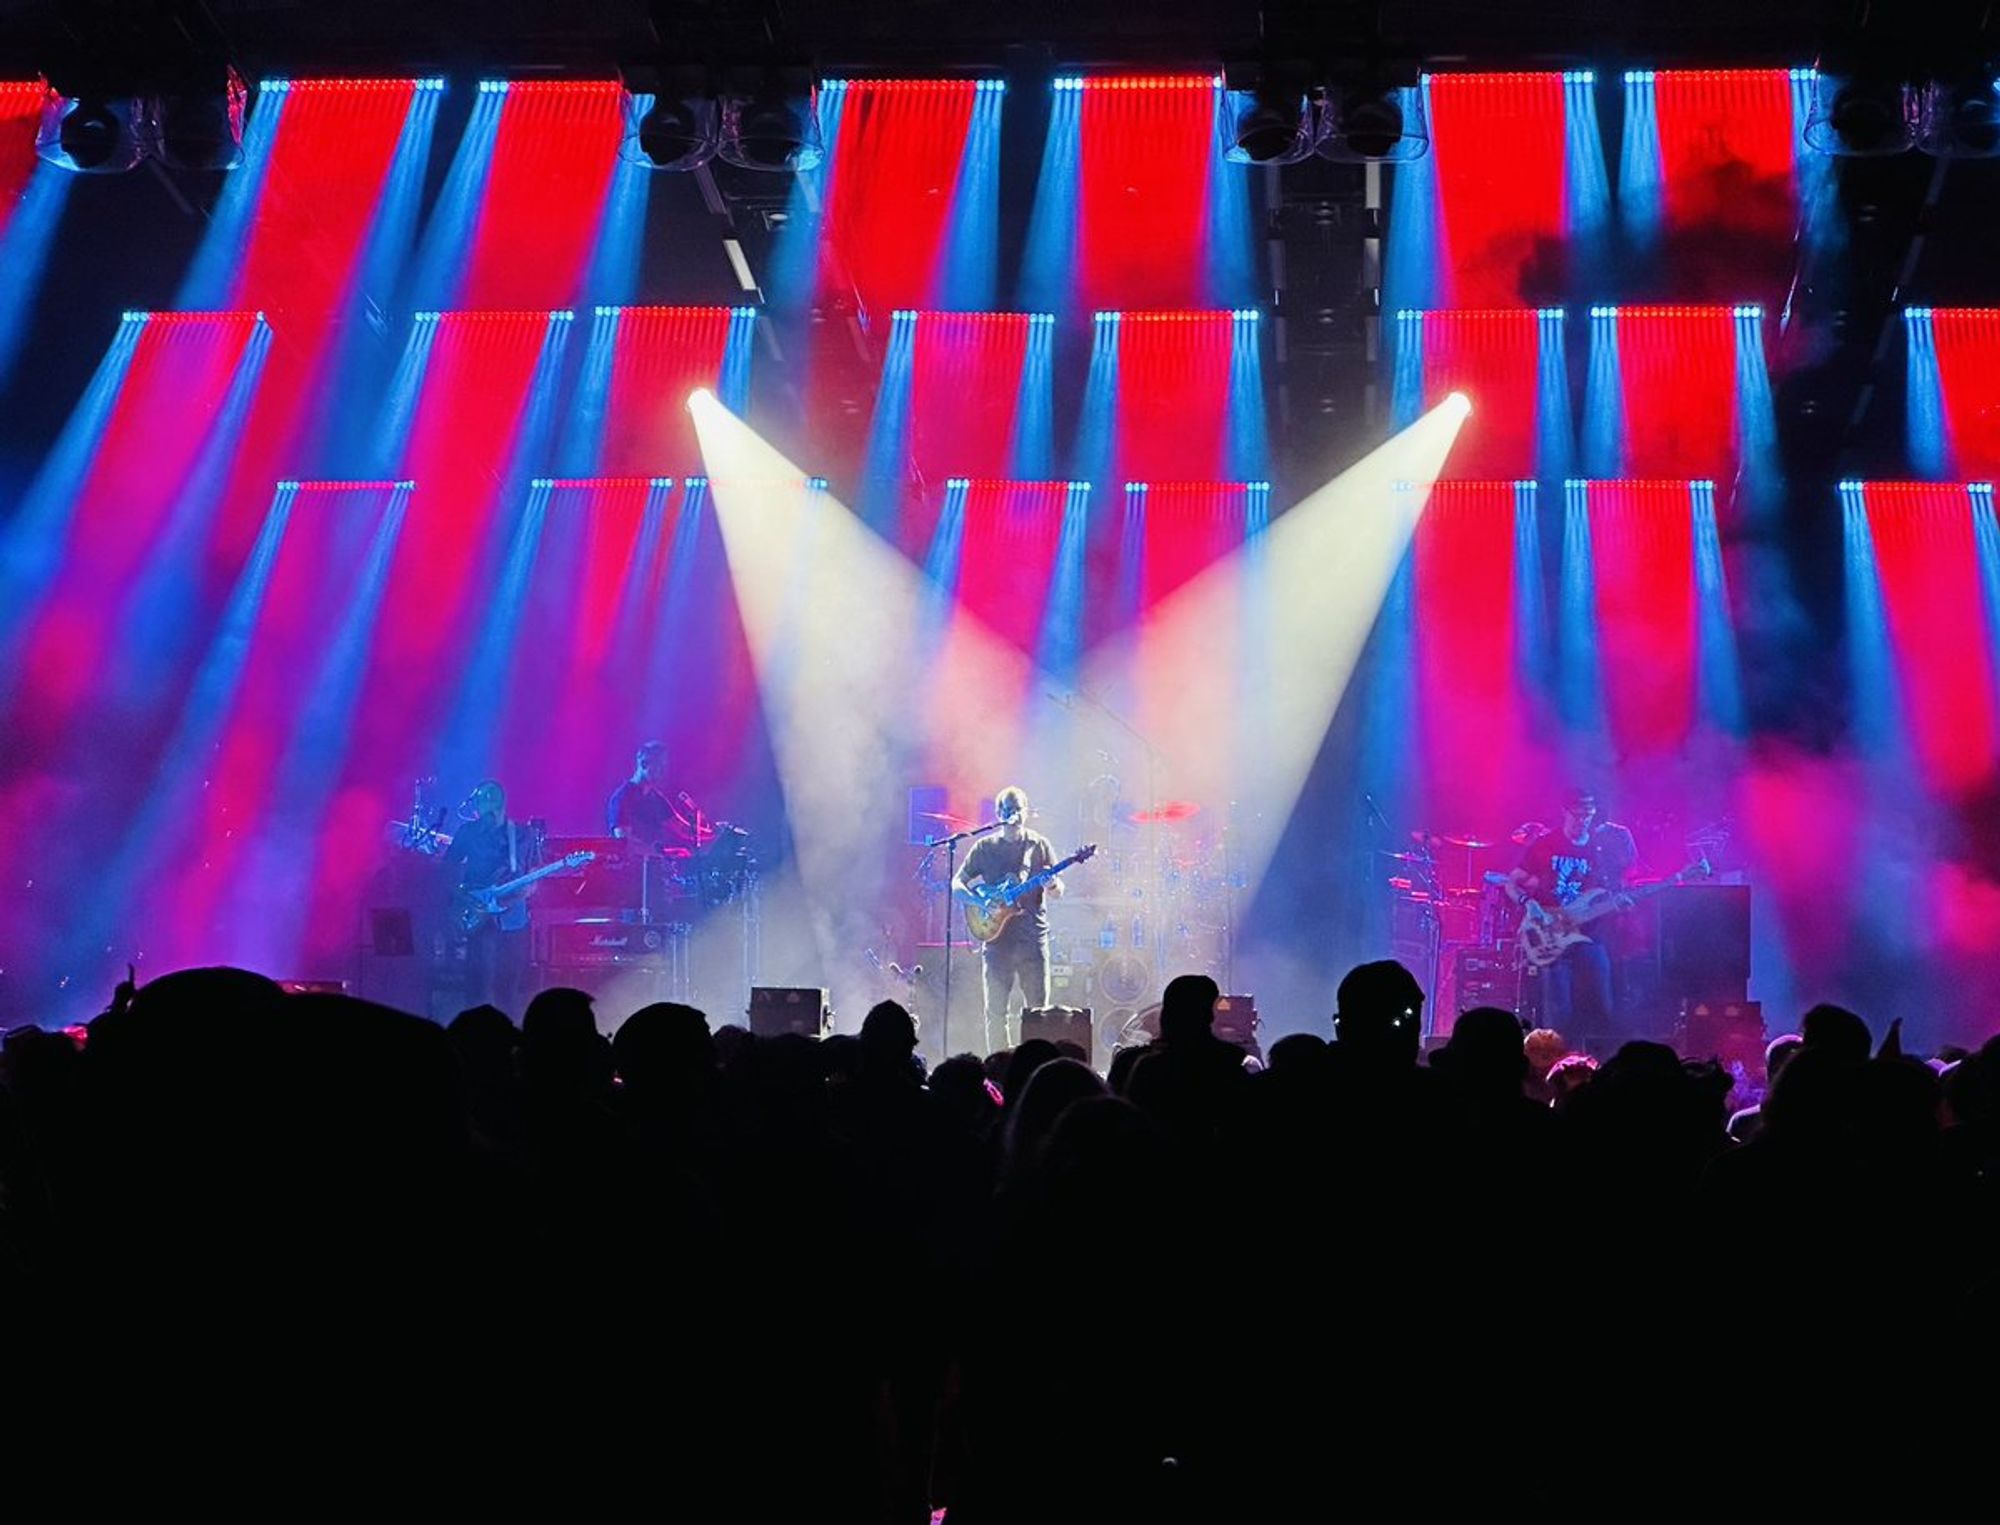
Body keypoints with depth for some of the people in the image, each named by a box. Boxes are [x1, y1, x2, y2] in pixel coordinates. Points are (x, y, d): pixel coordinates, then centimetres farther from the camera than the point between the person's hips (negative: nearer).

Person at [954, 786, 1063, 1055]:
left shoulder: (1039, 845, 7)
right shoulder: (985, 848, 6)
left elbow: (1058, 891, 7)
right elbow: (956, 885, 6)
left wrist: (1052, 885, -17)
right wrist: (979, 901, -13)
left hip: (1032, 939, 0)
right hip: (997, 937, 0)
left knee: (1037, 1008, -2)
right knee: (996, 1010, 0)